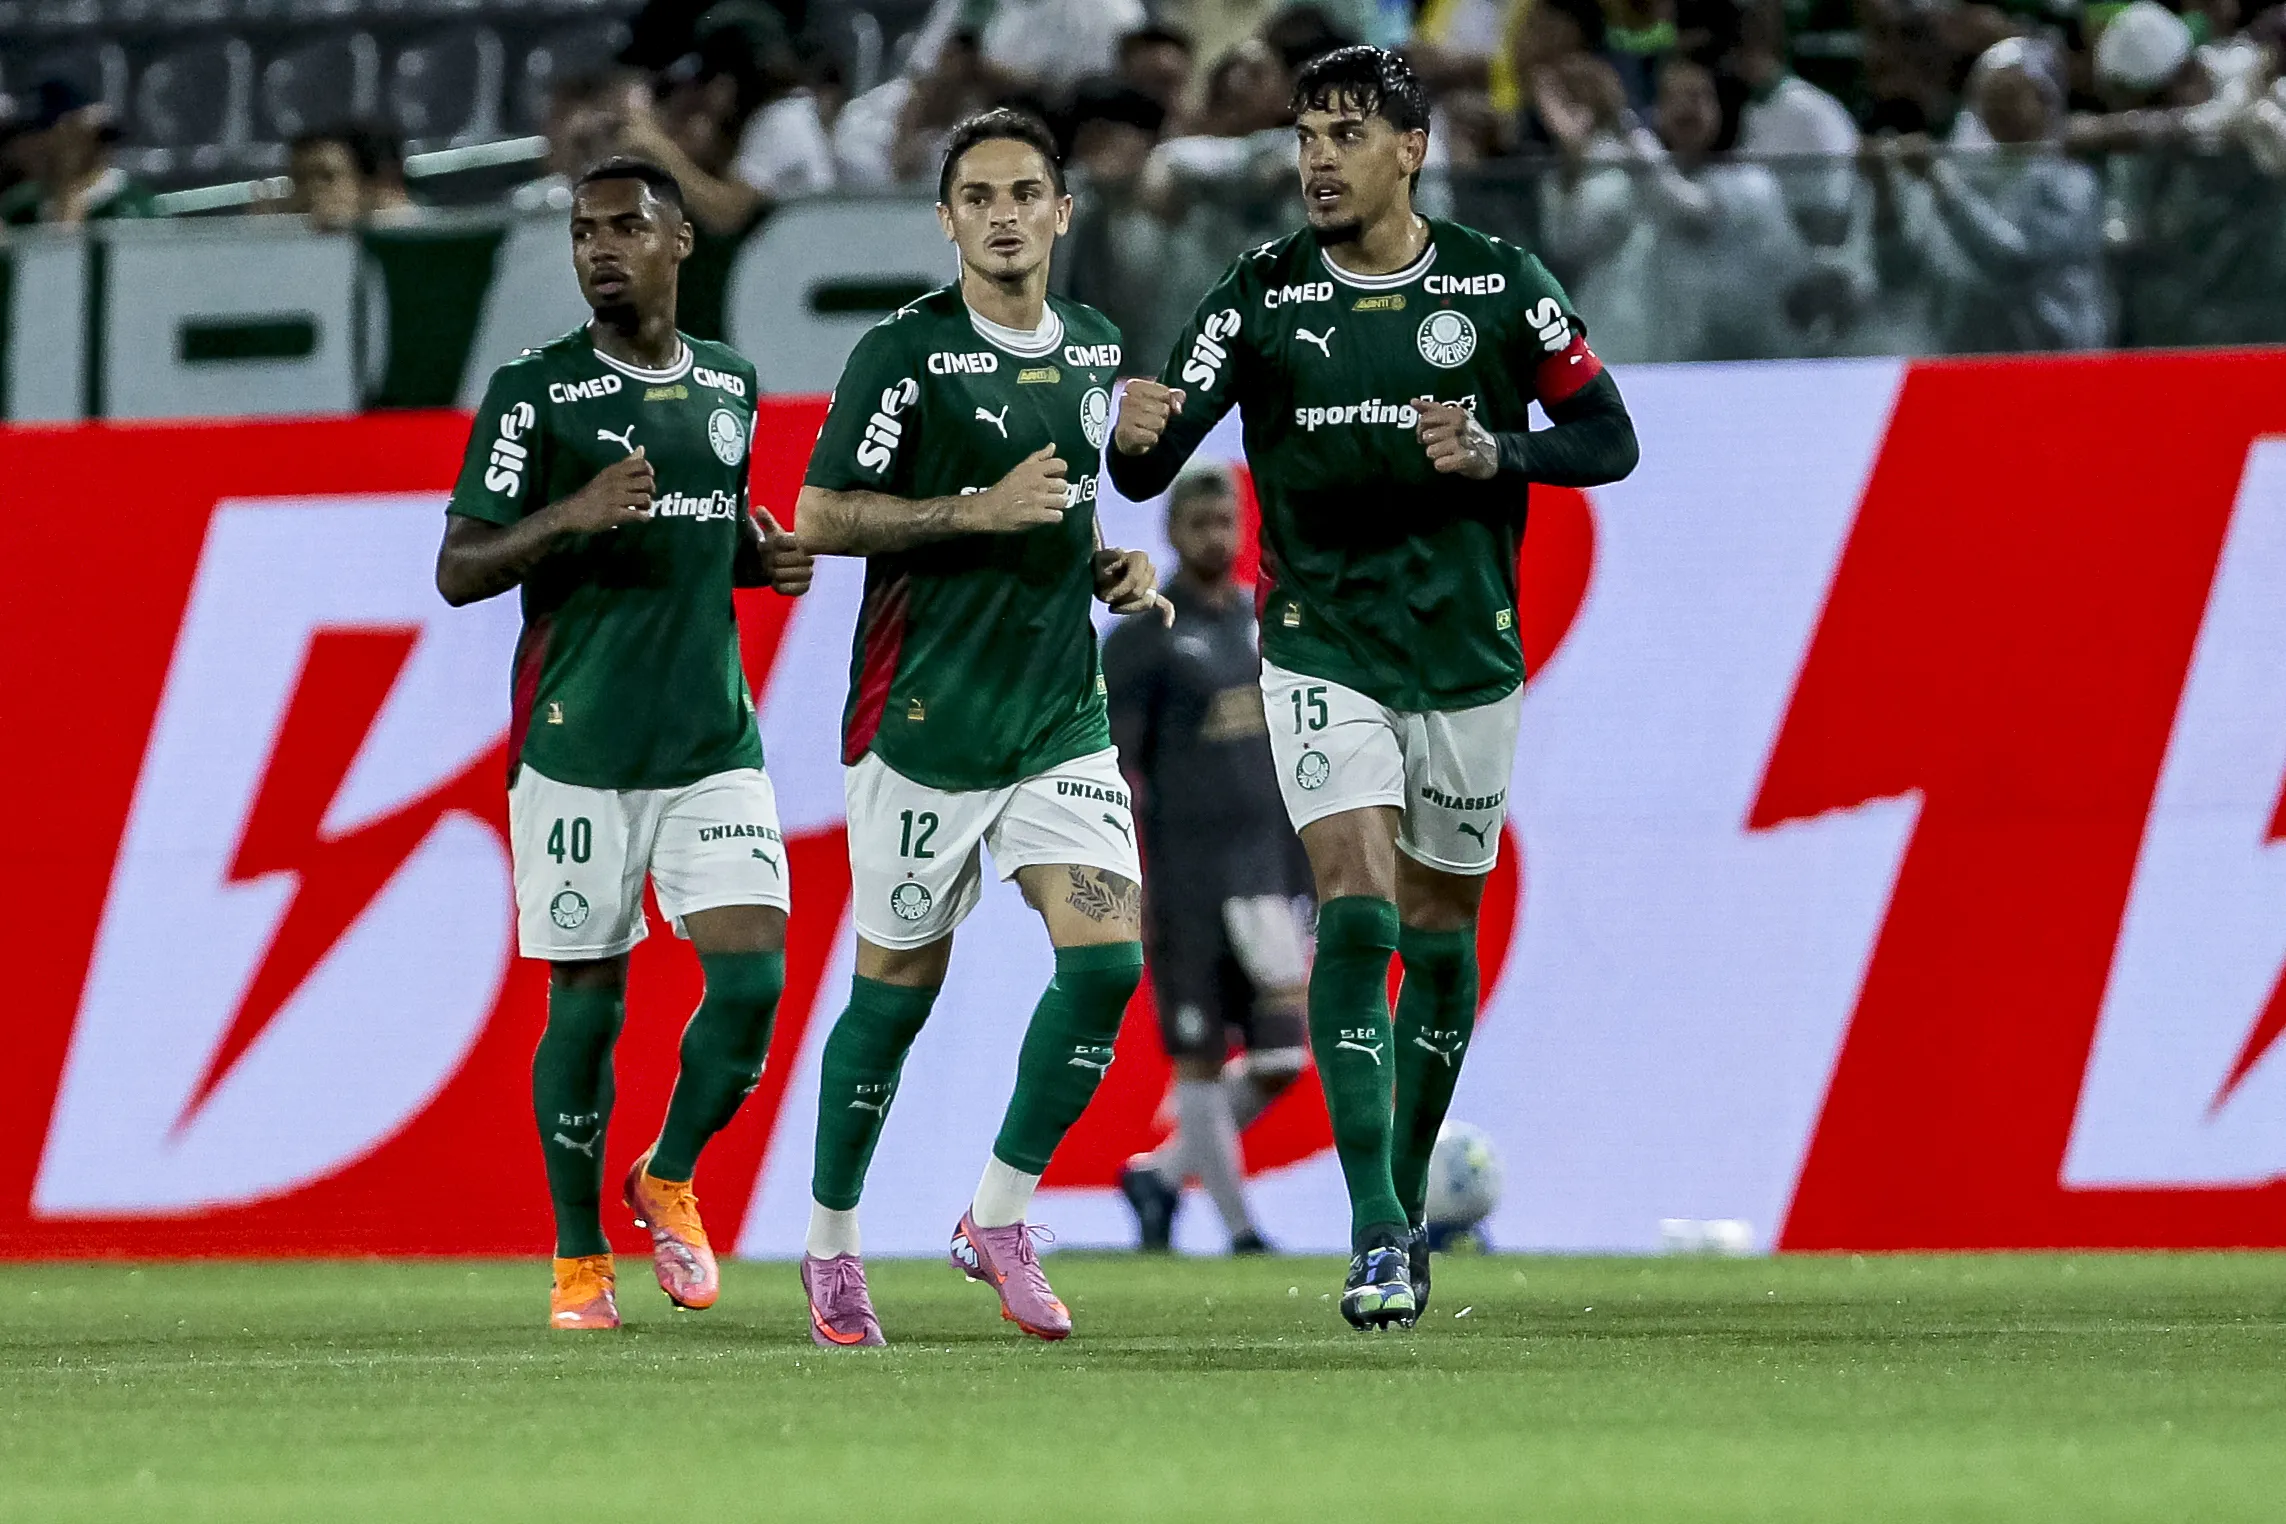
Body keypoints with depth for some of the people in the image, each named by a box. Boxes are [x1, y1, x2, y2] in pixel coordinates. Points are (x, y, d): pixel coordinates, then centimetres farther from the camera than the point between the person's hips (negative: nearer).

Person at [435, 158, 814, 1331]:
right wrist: (574, 514, -22)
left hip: (715, 748, 4)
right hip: (577, 750, -4)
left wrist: (764, 559, 6)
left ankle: (670, 1178, 17)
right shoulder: (534, 393, -4)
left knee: (752, 978, -9)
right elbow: (458, 572, -7)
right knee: (586, 1002, 0)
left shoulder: (730, 387, 12)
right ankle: (579, 1256, 16)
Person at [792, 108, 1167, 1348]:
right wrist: (980, 512, -20)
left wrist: (1112, 567, 5)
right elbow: (818, 517, -13)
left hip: (1062, 719, 5)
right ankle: (831, 1243, 21)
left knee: (1107, 955, -11)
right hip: (925, 720, -5)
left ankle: (998, 1218, 4)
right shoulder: (905, 354, -10)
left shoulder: (1093, 348, 10)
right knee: (896, 989, 3)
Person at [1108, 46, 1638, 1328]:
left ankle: (1409, 1199, 29)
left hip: (1468, 656, 1)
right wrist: (1137, 436, -32)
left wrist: (1497, 453, -17)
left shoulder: (1499, 285, -3)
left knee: (1439, 935, 10)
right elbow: (1150, 468, -7)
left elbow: (1610, 439, 2)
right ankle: (1377, 1230, -20)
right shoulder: (1263, 295, -3)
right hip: (1323, 654, -1)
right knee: (1358, 909, -17)